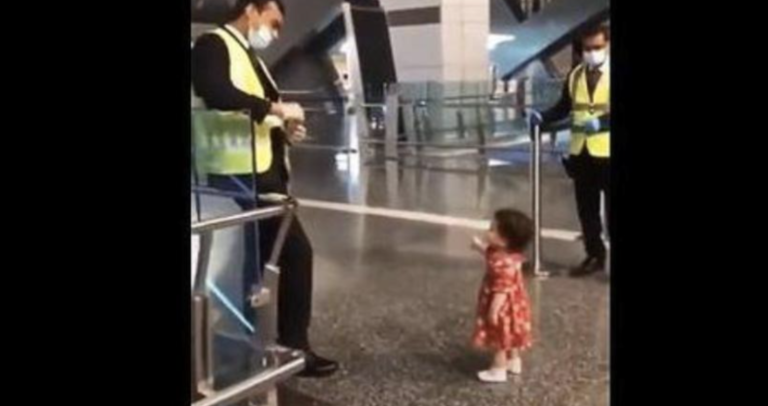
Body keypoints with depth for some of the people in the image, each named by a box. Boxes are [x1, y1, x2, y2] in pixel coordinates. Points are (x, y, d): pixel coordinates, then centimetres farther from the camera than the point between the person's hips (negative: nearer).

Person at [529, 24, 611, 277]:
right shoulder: (575, 75, 10)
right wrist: (542, 117, -3)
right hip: (581, 153, 5)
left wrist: (600, 122, -31)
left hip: (607, 153, -5)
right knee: (586, 210, 13)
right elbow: (564, 107, 14)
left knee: (610, 210, 1)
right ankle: (594, 256, 26)